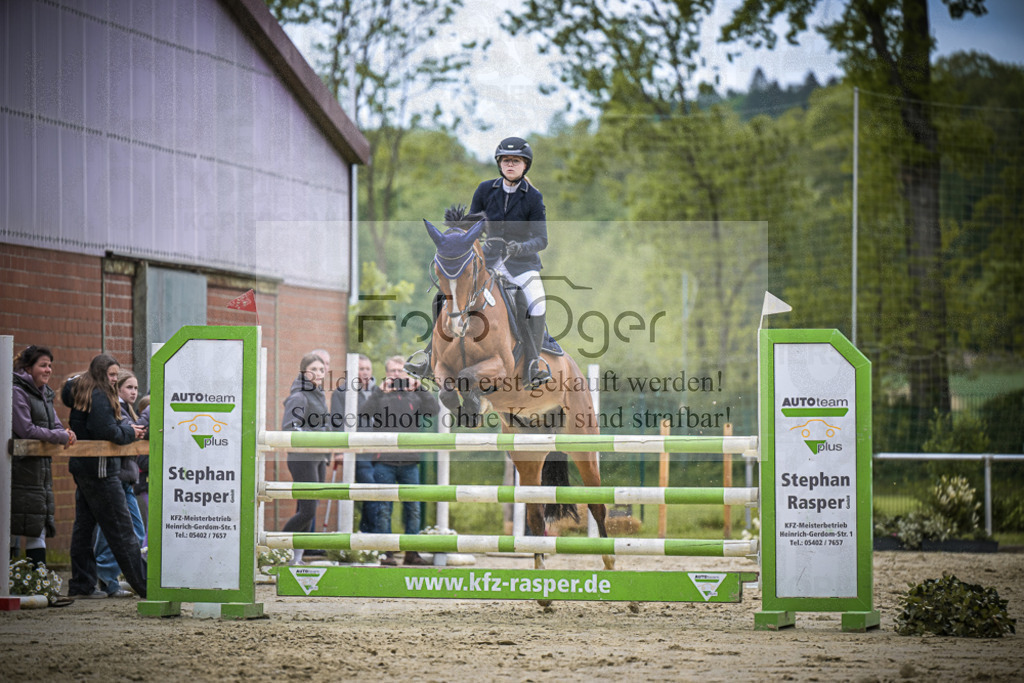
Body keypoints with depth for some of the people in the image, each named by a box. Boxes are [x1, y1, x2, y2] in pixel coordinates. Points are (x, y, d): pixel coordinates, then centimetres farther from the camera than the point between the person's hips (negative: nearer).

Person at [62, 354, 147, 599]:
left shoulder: (82, 394, 14)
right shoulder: (99, 397, -15)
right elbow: (108, 432, -22)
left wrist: (127, 430, 4)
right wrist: (130, 433, -5)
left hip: (82, 468, 10)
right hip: (99, 469, -10)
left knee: (84, 525, 10)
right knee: (121, 529, -7)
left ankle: (81, 585, 13)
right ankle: (144, 585, -6)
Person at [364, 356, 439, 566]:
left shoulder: (414, 395, 11)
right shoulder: (381, 395, 5)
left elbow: (432, 410, -4)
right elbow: (369, 409, -13)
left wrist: (420, 389, -17)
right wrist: (381, 391, -27)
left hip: (410, 461, 3)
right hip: (385, 461, -3)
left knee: (413, 508, 5)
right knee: (383, 509, -3)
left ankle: (412, 552, 12)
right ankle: (385, 552, 0)